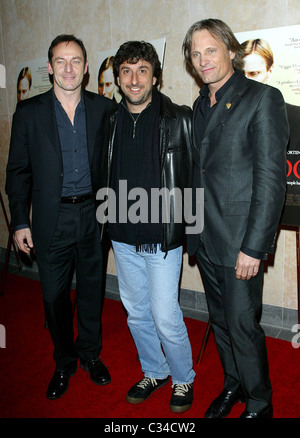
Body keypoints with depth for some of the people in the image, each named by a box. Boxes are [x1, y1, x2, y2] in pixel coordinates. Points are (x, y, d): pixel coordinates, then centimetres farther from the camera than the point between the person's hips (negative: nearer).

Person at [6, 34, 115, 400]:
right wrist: (20, 222, -2)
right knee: (54, 295, 9)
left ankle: (90, 354, 36)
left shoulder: (104, 109, 3)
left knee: (91, 288, 14)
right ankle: (64, 362, 32)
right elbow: (17, 171, 1)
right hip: (52, 218, -1)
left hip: (93, 214, 1)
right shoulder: (29, 112, 0)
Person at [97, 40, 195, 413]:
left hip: (162, 237, -5)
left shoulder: (179, 119, -7)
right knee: (137, 313, 16)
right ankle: (154, 372, 39)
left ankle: (183, 379, 28)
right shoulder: (111, 122, 6)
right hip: (123, 237, 5)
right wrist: (109, 221, 12)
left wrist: (188, 224, -7)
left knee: (165, 318, 0)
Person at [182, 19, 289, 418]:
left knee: (242, 325, 3)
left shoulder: (263, 99, -9)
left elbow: (271, 178, -15)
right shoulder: (201, 106, 14)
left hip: (240, 240, -7)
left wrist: (253, 247, -19)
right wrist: (194, 229, 9)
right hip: (205, 238, 7)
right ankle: (233, 386, 40)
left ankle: (259, 403, 27)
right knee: (220, 321, 18)